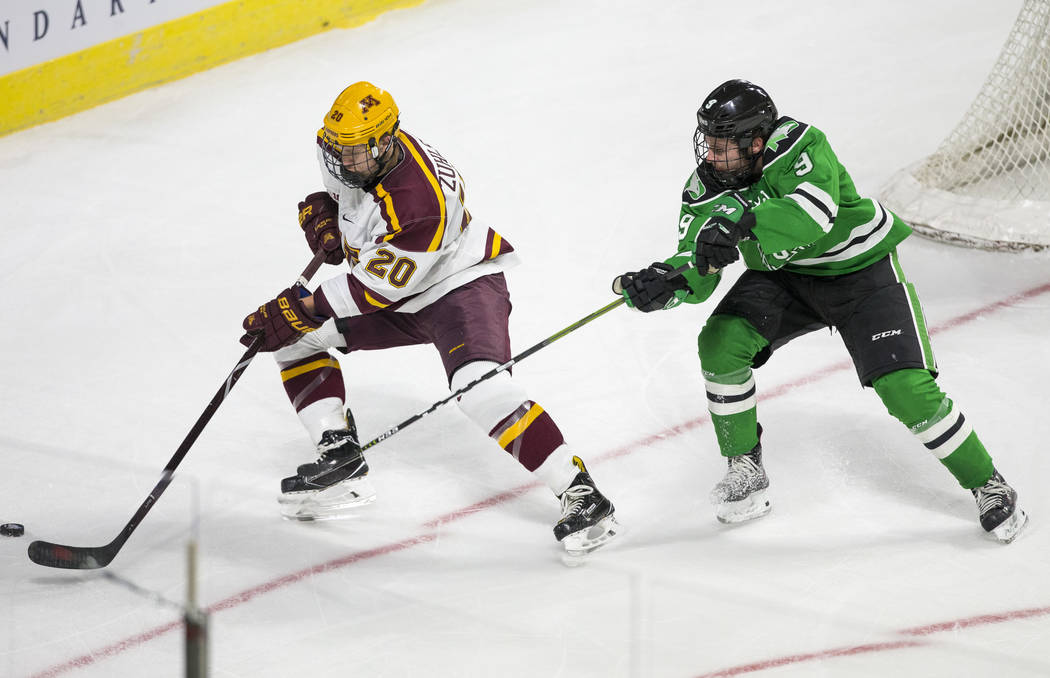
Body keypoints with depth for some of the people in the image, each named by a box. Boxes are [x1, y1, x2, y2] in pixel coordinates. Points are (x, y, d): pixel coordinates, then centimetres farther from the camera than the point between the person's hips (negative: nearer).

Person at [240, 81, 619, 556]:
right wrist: (322, 215, -4)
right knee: (295, 334, 4)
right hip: (400, 300, 10)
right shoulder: (352, 149, -10)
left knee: (478, 386, -33)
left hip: (461, 285, -9)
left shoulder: (420, 201, -35)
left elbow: (379, 287, -30)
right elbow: (338, 182, 17)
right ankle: (341, 456, 6)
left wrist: (304, 309, -28)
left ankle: (580, 494, -29)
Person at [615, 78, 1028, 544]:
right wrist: (666, 284, -38)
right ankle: (745, 470, 1)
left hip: (861, 270, -5)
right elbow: (698, 273, -15)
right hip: (783, 277, 5)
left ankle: (986, 484, 2)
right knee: (720, 343, -18)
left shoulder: (800, 145, -30)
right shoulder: (706, 187, -14)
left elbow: (814, 212, -48)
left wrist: (742, 223, -60)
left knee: (906, 389, -17)